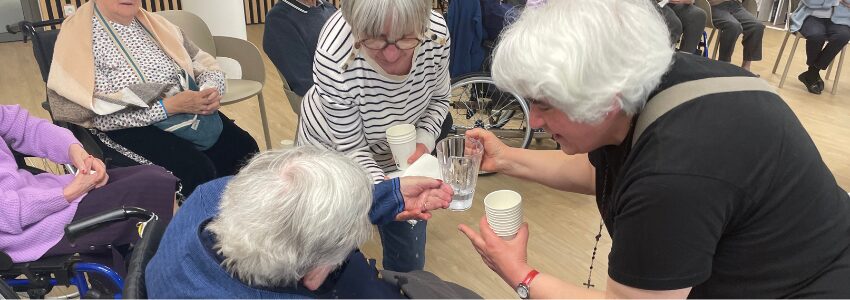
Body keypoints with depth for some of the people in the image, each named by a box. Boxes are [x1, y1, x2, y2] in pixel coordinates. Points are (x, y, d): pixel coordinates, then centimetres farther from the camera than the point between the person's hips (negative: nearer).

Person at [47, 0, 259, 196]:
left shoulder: (154, 24, 12)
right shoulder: (79, 38, -5)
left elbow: (206, 65, 14)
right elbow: (103, 115, -14)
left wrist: (212, 91, -10)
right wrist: (169, 106, -21)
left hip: (192, 112, 6)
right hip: (133, 128, -5)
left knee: (244, 150, -16)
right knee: (198, 171, -28)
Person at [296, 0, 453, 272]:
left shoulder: (436, 33, -28)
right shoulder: (335, 59, -38)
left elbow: (439, 98, -6)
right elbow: (351, 148, -24)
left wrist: (423, 143, -23)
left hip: (398, 154, 3)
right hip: (335, 154, -3)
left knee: (409, 260, 16)